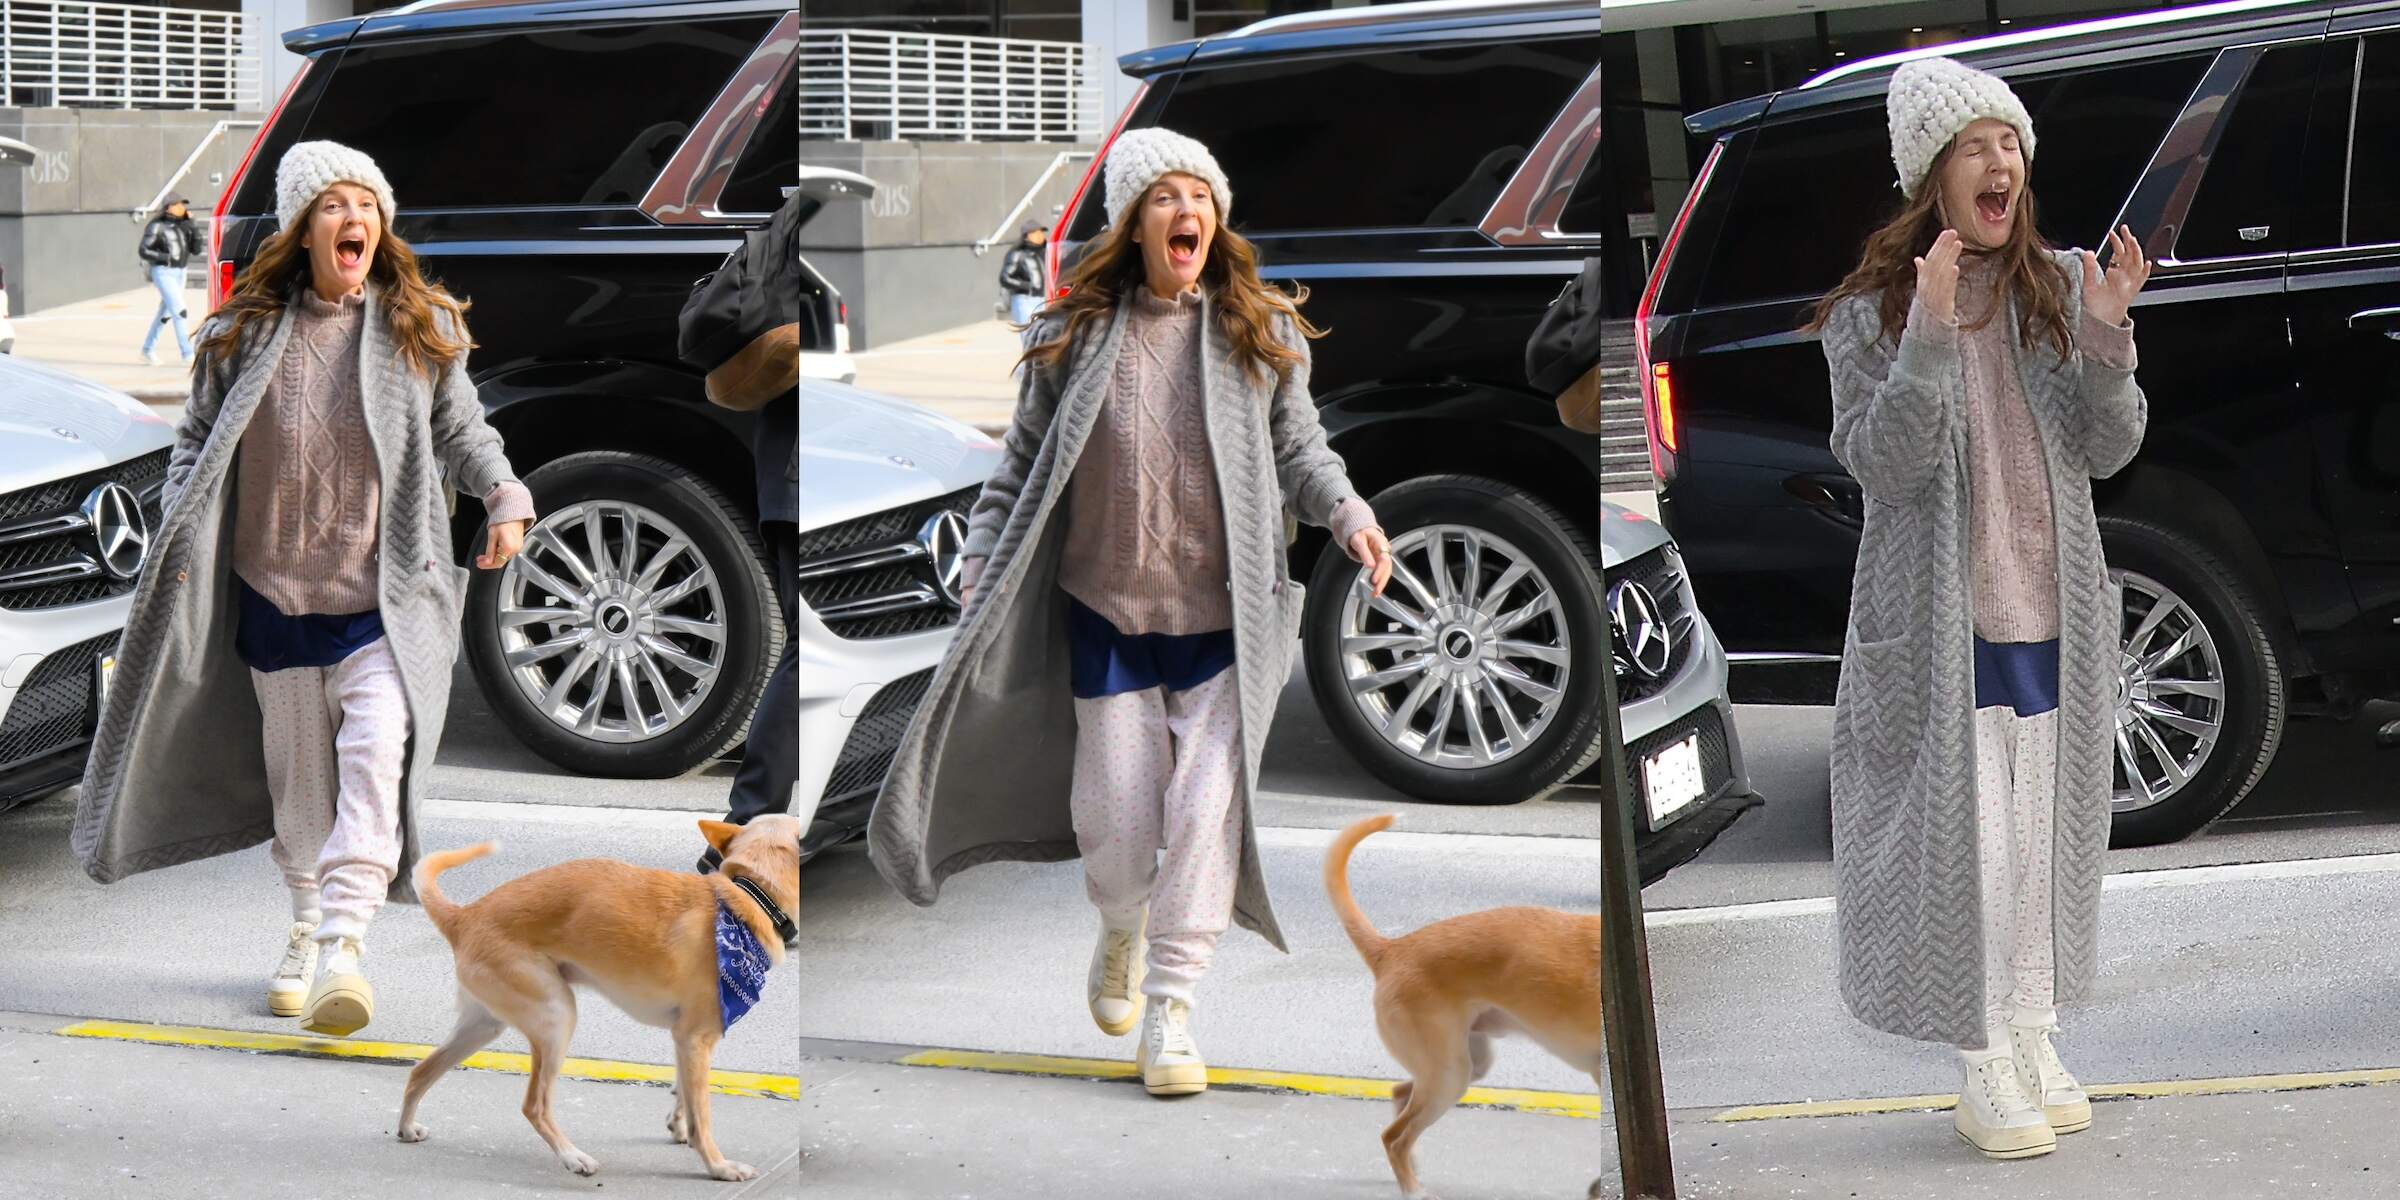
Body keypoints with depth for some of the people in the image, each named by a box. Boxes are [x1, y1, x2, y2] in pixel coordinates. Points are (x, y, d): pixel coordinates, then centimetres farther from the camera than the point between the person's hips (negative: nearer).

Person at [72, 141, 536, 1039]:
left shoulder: (421, 331, 1)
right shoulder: (245, 334, 1)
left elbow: (462, 430, 11)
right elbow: (199, 440, 10)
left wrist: (505, 498, -7)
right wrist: (178, 542, -2)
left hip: (386, 602, -2)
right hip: (277, 597, 2)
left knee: (377, 750, -23)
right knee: (297, 778, 13)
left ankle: (344, 943, -28)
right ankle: (306, 935, 32)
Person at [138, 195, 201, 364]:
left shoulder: (183, 226, 8)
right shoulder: (157, 226, -9)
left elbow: (196, 249, 5)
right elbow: (144, 251, -11)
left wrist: (194, 228, -6)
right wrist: (167, 258, -18)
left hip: (179, 272, 7)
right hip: (162, 272, -7)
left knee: (165, 313, 14)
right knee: (179, 310, -15)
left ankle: (147, 350, 25)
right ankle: (186, 352, -15)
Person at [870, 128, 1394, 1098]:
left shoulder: (1264, 334, 1)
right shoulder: (1074, 336, -1)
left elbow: (1297, 450, 11)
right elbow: (1023, 461, 8)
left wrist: (1346, 511, -7)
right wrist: (983, 562, 1)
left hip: (1226, 618, 0)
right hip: (1108, 613, 1)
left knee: (1208, 801, -11)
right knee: (1116, 808, 5)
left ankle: (1171, 1010, -2)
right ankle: (1121, 932, 40)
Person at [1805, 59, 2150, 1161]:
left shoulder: (2062, 289, 3)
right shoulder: (1870, 313, -6)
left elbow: (2108, 451, 2)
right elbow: (1881, 463, -16)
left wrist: (2107, 337, -15)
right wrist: (1930, 335, -27)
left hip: (2054, 620, 4)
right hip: (1940, 625, -4)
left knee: (2043, 841, 12)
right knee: (1962, 844, -1)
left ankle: (2036, 1044, 26)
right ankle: (1987, 1073, 10)